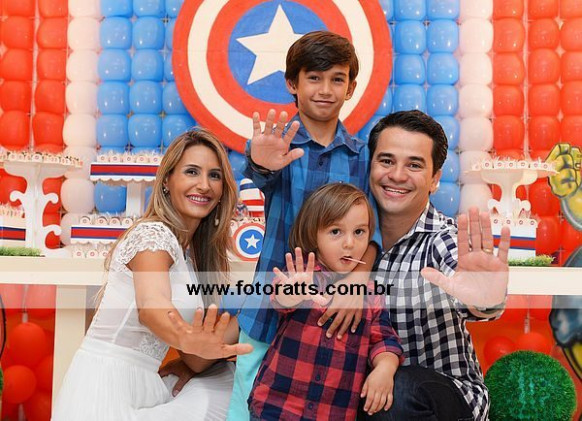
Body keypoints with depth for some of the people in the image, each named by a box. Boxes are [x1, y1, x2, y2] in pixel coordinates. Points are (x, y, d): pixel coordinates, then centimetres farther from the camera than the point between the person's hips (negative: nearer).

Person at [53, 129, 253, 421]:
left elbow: (196, 362, 7)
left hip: (141, 384, 8)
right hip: (105, 383, -8)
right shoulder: (154, 233, -11)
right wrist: (190, 341, -53)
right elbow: (152, 305, -32)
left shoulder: (195, 252, 12)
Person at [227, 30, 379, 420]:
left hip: (335, 312, 1)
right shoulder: (277, 141, 0)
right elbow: (259, 170, -22)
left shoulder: (363, 156, 4)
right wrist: (262, 163, -47)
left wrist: (356, 279, -24)